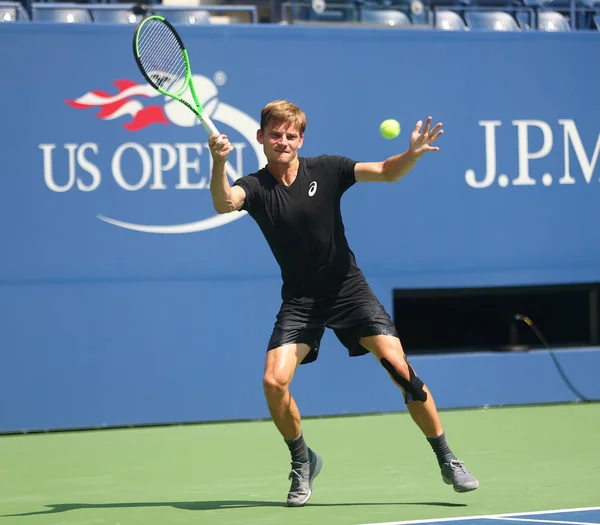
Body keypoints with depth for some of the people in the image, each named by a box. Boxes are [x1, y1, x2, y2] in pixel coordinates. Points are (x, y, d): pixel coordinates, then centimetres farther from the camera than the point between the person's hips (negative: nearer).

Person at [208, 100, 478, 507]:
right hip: (300, 301, 1)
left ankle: (448, 461, 1)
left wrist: (413, 154, -32)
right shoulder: (255, 187, -8)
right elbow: (224, 203, -29)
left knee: (401, 370, -12)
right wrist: (219, 163, -49)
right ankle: (303, 461, 10)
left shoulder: (326, 170, -6)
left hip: (349, 290, 0)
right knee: (274, 382, -17)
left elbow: (386, 173, -10)